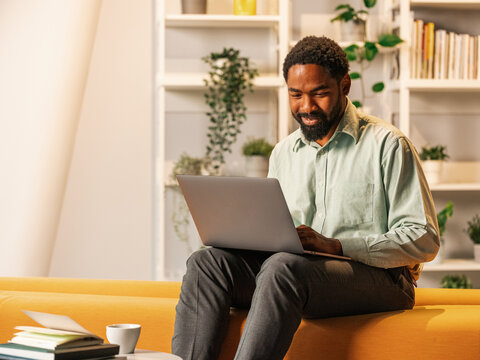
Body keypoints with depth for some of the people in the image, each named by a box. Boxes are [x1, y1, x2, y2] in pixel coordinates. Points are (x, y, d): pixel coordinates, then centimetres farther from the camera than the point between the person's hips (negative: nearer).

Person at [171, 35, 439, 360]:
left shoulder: (387, 145, 0)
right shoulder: (284, 153, 19)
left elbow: (424, 240, -7)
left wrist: (335, 245, -17)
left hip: (376, 276, -5)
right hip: (293, 270, 6)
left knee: (283, 266, -36)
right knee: (208, 261, -20)